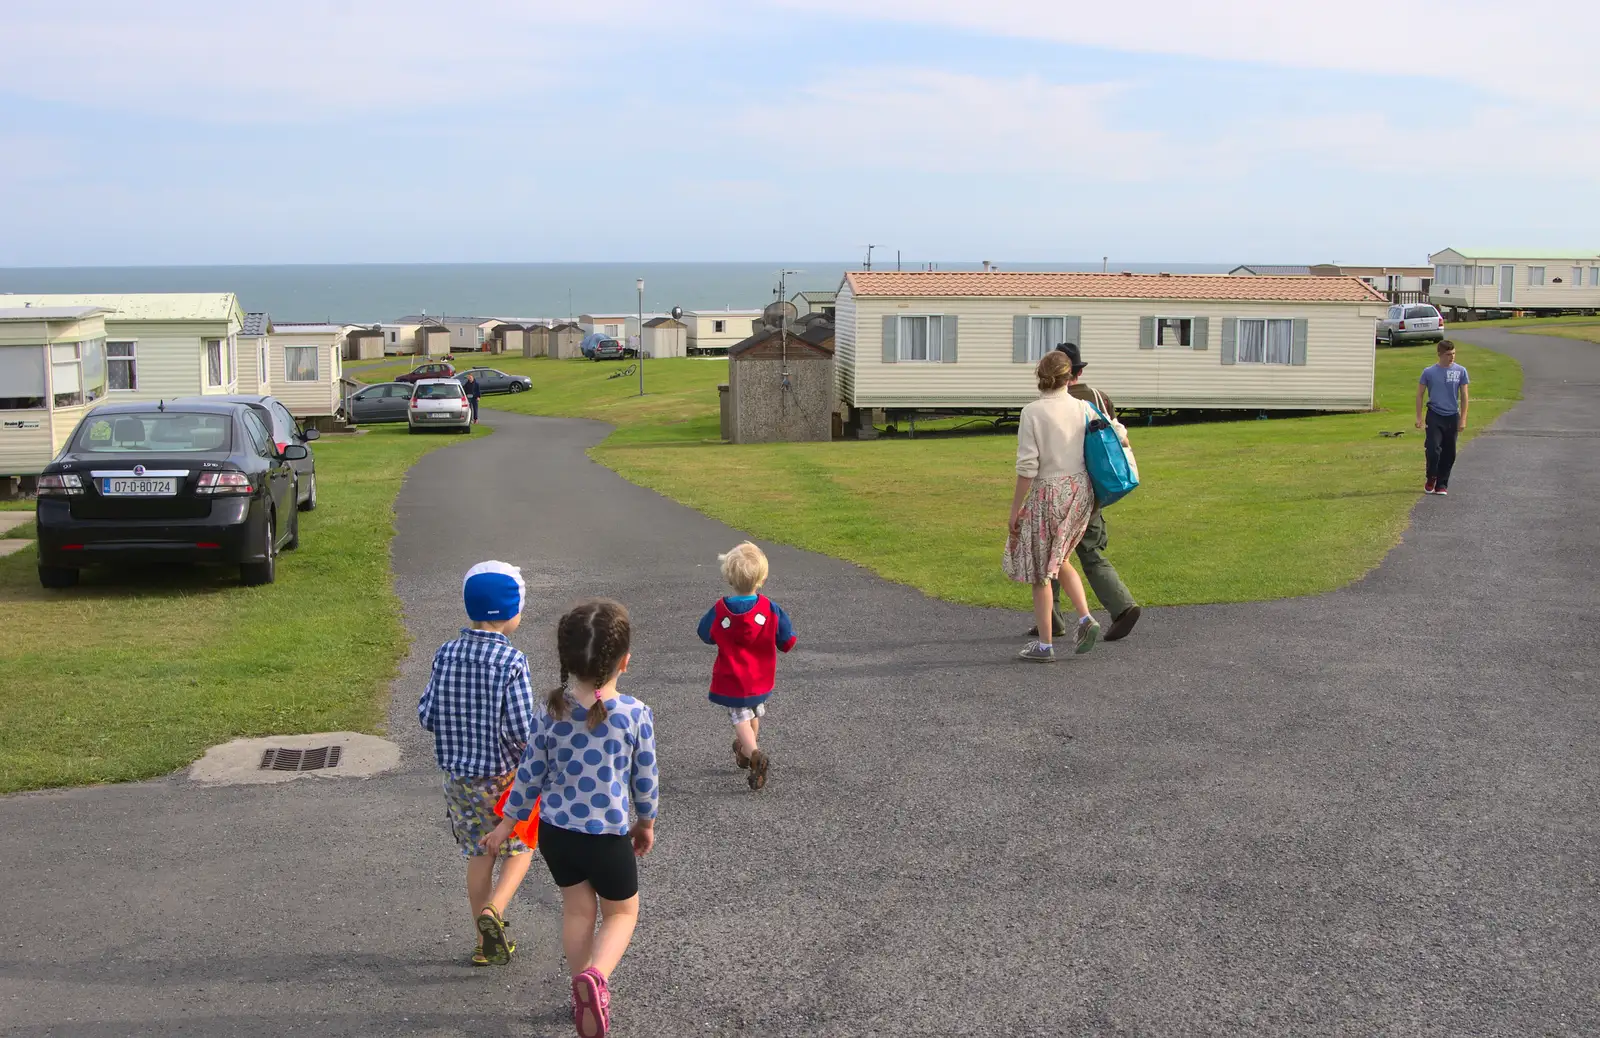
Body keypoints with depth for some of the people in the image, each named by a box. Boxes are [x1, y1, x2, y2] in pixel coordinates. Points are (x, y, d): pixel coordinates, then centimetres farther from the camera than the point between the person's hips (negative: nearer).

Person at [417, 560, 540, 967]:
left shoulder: (446, 654, -4)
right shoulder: (511, 662, -19)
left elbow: (426, 715, 0)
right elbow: (522, 731, -22)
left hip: (458, 776, 5)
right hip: (504, 777, -5)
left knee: (478, 855, 16)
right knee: (519, 850, 15)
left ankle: (487, 943, 24)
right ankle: (492, 910, -7)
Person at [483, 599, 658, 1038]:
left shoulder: (553, 712, -8)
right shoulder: (635, 715, -15)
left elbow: (531, 773, 0)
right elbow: (646, 778, -5)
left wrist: (507, 823, 13)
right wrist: (646, 823, 13)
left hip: (555, 830, 3)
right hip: (608, 836, -3)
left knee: (577, 909, 22)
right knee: (622, 912, 15)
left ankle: (584, 990, 31)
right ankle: (596, 976, -11)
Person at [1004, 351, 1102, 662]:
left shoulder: (1032, 412, -12)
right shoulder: (1082, 408, 0)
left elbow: (1027, 467, -14)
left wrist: (1015, 508, -5)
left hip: (1048, 493, -5)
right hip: (1080, 490, 5)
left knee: (1040, 570, 8)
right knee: (1060, 560, 24)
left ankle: (1044, 645, 12)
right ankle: (1085, 618, 7)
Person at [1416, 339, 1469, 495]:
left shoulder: (1460, 371, 2)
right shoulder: (1429, 372, -1)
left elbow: (1464, 396, 6)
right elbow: (1420, 394, 6)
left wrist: (1463, 418, 1)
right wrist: (1419, 417, 1)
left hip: (1452, 417, 2)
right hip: (1434, 416, -2)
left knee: (1449, 454, 5)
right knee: (1433, 450, -12)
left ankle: (1442, 484, 17)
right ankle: (1431, 479, 12)